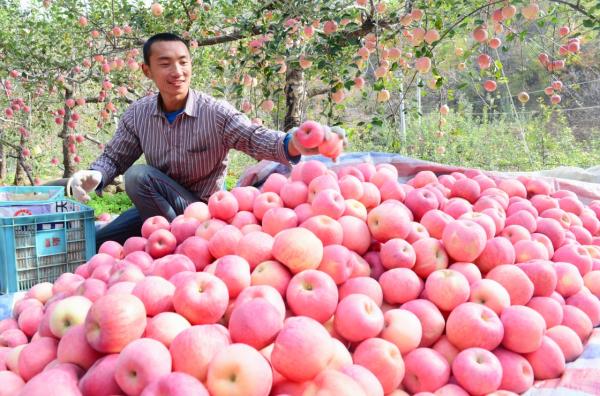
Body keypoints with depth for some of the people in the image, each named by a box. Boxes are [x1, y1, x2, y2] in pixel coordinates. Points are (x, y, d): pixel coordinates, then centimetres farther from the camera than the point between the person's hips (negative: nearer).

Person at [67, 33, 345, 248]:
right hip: (157, 205, 6)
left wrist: (293, 144, -55)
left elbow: (255, 138, -32)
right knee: (97, 244, 0)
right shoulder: (136, 115, -4)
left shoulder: (216, 113, -18)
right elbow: (115, 157, 4)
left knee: (139, 176, -27)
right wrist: (94, 176, -21)